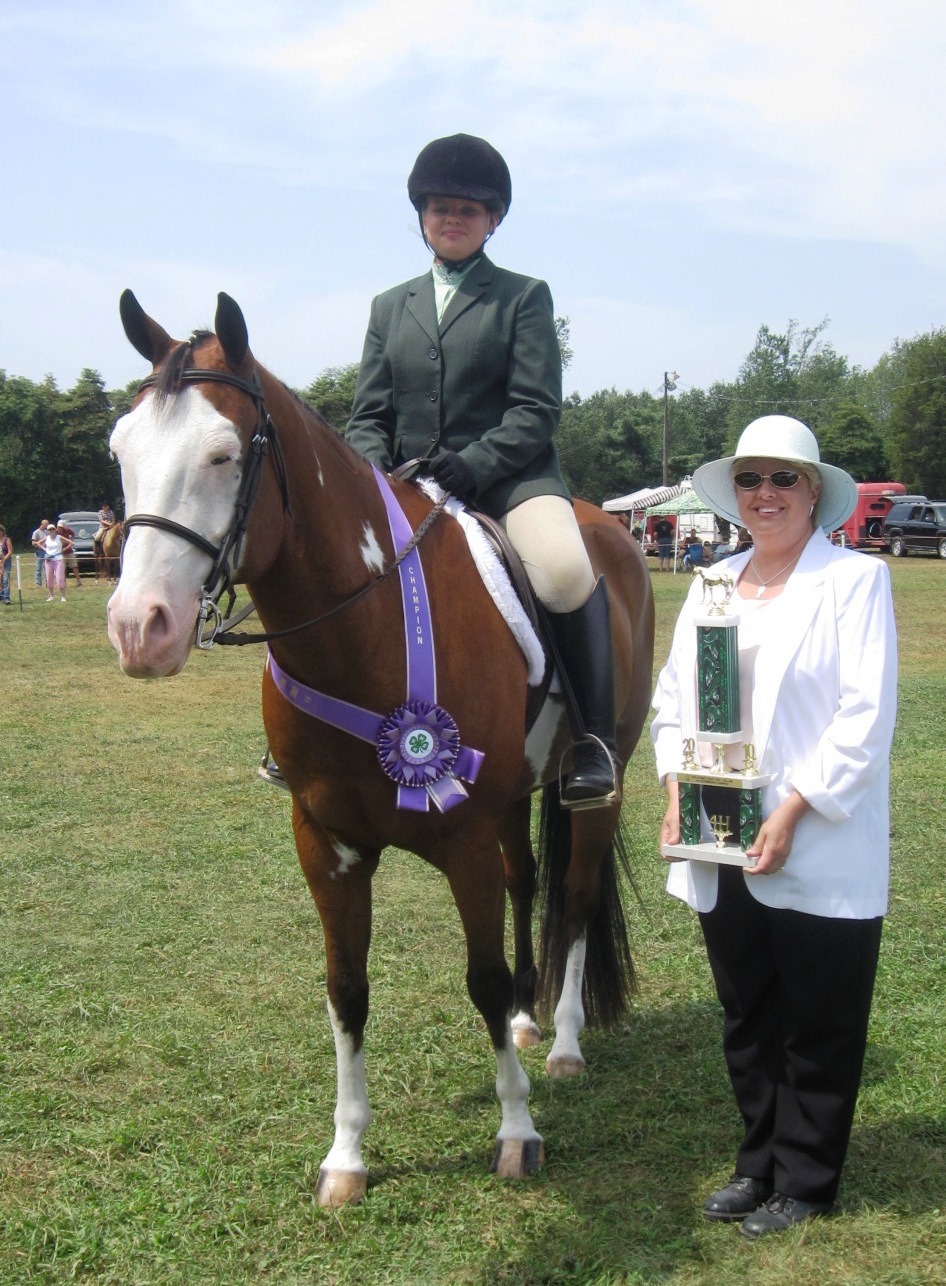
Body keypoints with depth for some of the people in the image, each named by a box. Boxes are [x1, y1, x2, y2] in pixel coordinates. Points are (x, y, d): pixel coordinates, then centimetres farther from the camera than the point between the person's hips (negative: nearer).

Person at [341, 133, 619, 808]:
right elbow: (369, 416, 13)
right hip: (408, 489, 5)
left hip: (510, 477, -4)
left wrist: (472, 464, -20)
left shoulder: (525, 297, 8)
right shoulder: (391, 307, 19)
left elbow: (537, 411, -3)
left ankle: (596, 741, -21)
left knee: (566, 572, -33)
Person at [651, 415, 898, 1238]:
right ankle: (760, 1163, 33)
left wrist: (791, 812, -19)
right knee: (747, 1019, 17)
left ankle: (803, 1184, 24)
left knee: (818, 1030, 8)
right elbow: (673, 693, 13)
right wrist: (677, 786, -2)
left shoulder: (856, 580, -8)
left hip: (819, 853, -5)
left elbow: (867, 715, -15)